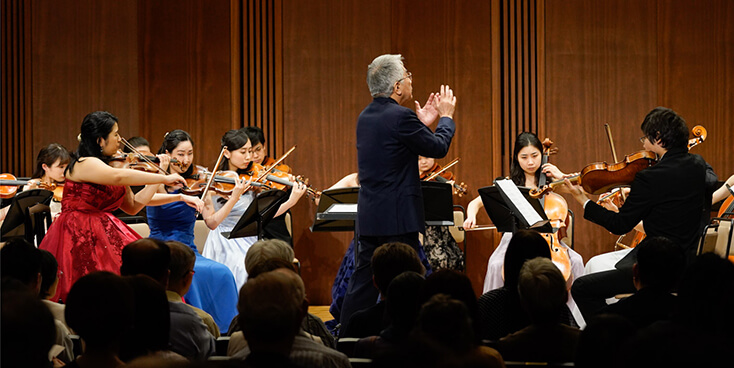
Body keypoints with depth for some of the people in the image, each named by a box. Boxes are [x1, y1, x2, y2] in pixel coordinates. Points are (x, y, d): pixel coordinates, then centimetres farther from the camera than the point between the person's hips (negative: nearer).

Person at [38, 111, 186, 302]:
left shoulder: (106, 166, 16)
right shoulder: (84, 164, -12)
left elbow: (132, 206, 15)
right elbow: (119, 177, -31)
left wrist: (160, 175, 10)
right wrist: (164, 179, -30)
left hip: (105, 234, 9)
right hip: (80, 240, -9)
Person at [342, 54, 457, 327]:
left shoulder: (366, 117, 12)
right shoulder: (401, 117, -16)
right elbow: (438, 148, -8)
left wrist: (423, 123, 21)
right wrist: (446, 117, 8)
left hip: (367, 217, 8)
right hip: (398, 218, -8)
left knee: (363, 284, 10)